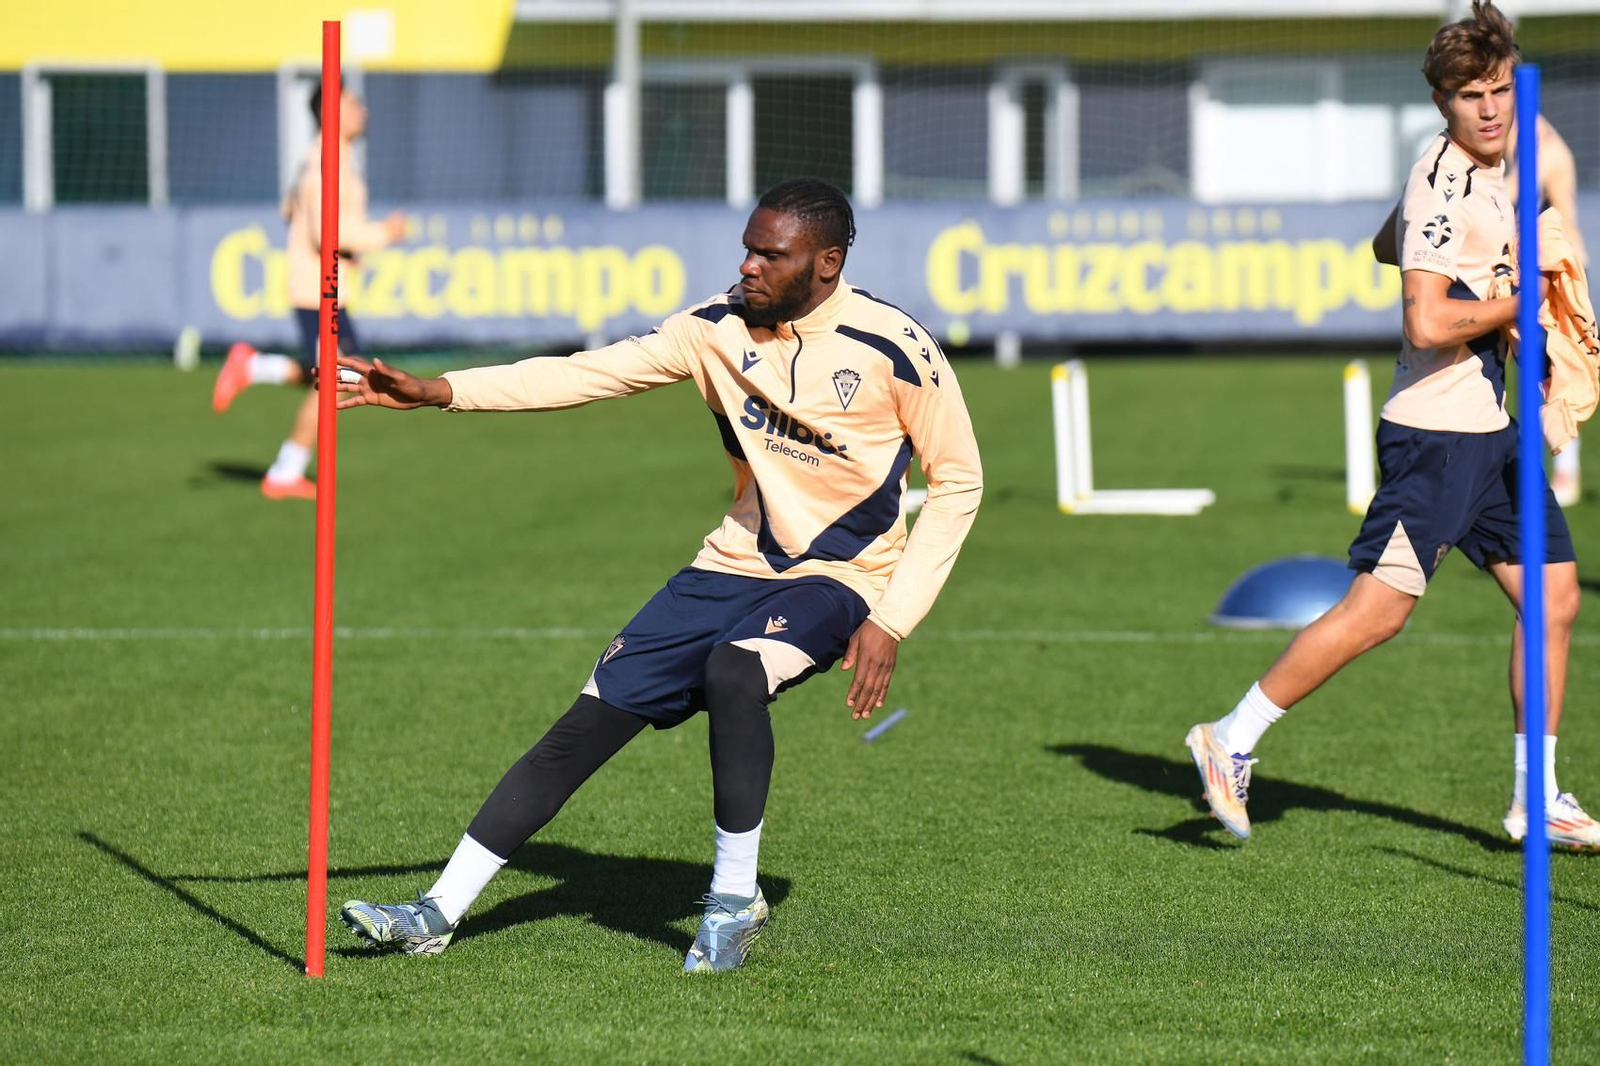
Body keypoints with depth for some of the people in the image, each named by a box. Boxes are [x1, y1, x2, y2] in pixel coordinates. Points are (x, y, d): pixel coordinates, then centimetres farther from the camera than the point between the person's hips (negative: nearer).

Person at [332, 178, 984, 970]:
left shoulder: (896, 351, -14)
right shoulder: (720, 327, -2)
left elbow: (958, 482, -6)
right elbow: (594, 372, -3)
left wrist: (891, 621, -13)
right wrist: (437, 392, -13)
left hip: (836, 579, -5)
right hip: (734, 566, 5)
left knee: (735, 670, -36)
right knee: (589, 721, -2)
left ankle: (735, 898, -17)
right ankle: (438, 912, 4)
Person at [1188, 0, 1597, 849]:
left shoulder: (1486, 175, 12)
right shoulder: (1439, 182, -17)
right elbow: (1428, 324, -26)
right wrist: (1522, 300, -14)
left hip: (1491, 430, 9)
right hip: (1435, 434, -9)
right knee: (1378, 609, -10)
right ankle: (1232, 741, 2)